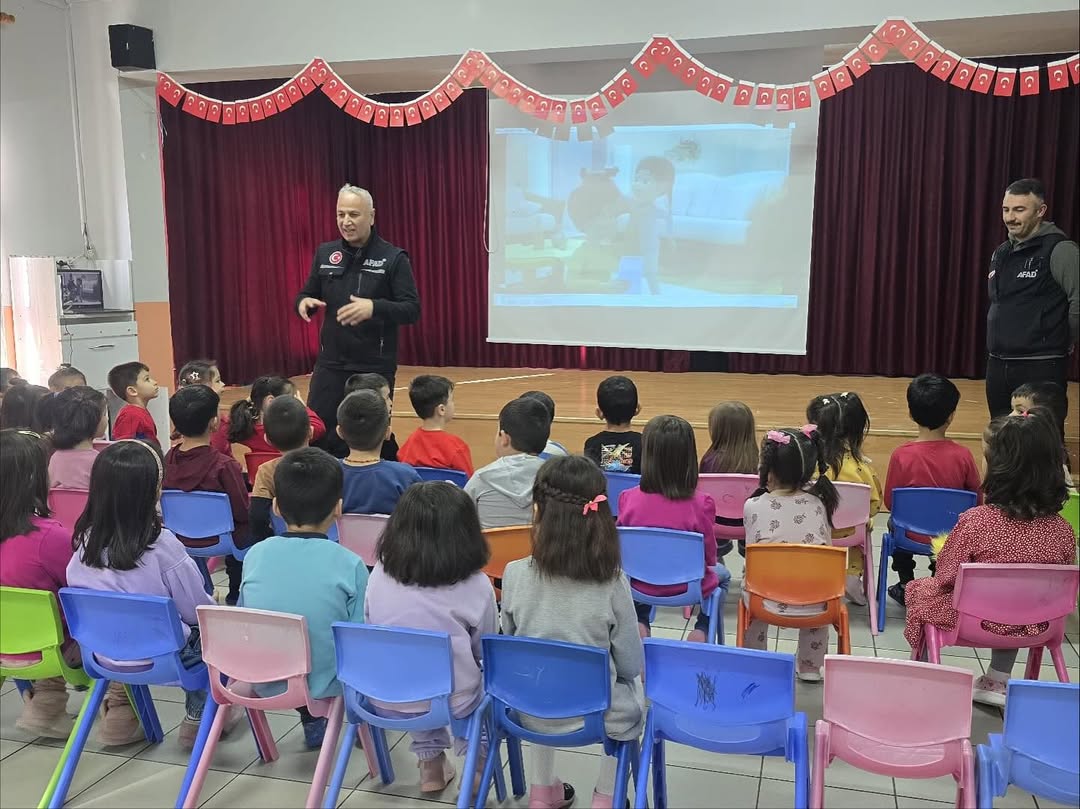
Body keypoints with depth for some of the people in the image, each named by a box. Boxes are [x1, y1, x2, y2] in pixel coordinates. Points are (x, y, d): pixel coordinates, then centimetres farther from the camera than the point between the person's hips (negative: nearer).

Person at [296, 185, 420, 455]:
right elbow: (308, 294, 15)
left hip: (376, 368, -3)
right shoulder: (325, 253, 7)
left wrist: (374, 307, -30)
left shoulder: (394, 258, -6)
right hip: (330, 364, 4)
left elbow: (412, 310, -11)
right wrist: (303, 302, -11)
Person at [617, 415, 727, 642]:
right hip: (688, 587, -1)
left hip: (641, 586, 1)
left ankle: (640, 623, 23)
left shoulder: (629, 498, -20)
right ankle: (702, 630, 23)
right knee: (721, 573, 32)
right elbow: (709, 556, -12)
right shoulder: (699, 504, -25)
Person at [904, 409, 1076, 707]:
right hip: (1031, 629, 4)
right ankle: (998, 683, 41)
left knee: (919, 591, 26)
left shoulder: (976, 521, -28)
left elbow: (944, 578, -16)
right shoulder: (1063, 531, -15)